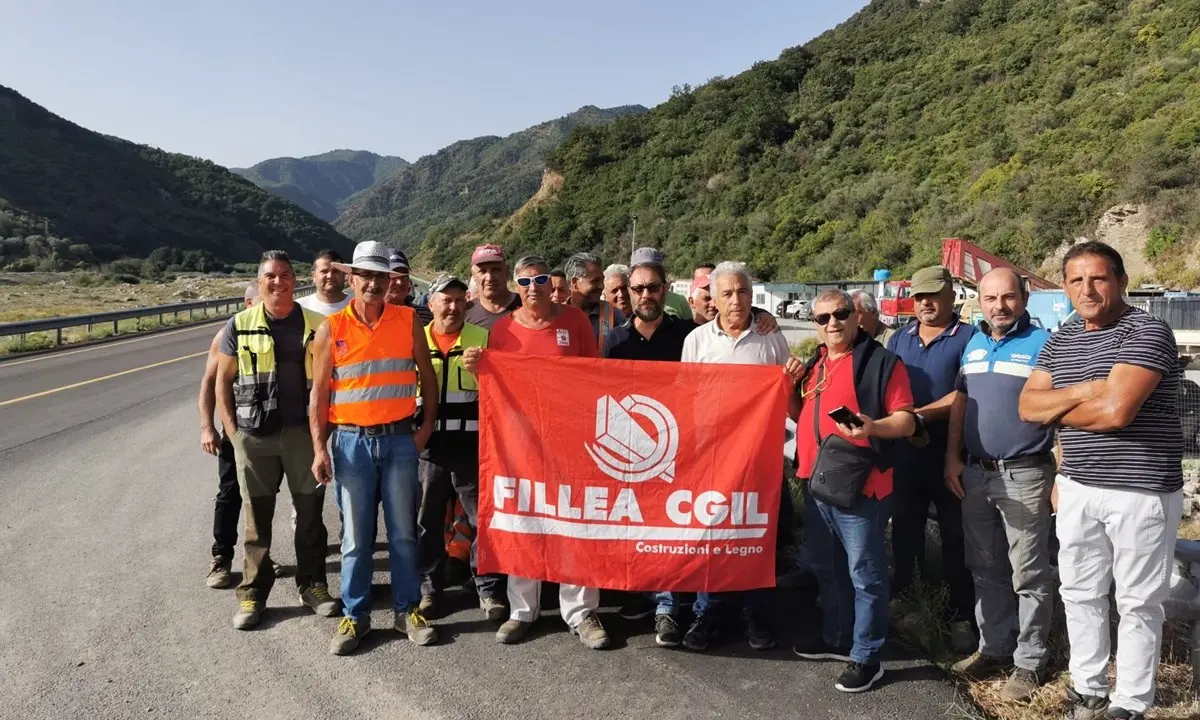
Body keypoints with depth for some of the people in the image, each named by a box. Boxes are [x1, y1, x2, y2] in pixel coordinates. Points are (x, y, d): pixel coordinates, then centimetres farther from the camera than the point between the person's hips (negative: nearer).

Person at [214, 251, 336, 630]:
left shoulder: (315, 325, 4)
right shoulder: (240, 325, 4)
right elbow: (222, 380, 8)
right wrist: (231, 429, 0)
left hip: (302, 431, 0)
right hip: (253, 435, 0)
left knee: (310, 512, 8)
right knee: (257, 517, 7)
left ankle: (312, 584, 23)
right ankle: (252, 593, 19)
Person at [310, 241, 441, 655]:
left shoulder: (408, 321, 1)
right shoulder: (331, 329, -1)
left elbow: (427, 376, 8)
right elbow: (319, 392, 0)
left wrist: (426, 427, 0)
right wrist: (319, 447, -6)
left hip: (399, 438, 1)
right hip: (351, 441, 0)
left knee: (403, 532, 9)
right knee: (356, 537, 8)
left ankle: (407, 611, 23)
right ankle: (355, 616, 21)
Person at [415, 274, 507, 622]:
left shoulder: (483, 338, 2)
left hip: (472, 445, -1)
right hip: (429, 445, 1)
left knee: (481, 519, 4)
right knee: (429, 521, 11)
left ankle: (489, 589, 15)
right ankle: (428, 587, 25)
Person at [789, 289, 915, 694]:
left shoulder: (881, 361, -9)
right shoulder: (815, 364, 14)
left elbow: (906, 421, -12)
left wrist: (873, 427, -31)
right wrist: (791, 388, 5)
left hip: (860, 485, -8)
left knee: (864, 573, 2)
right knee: (825, 567, 19)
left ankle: (866, 656, 15)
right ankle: (837, 638, 36)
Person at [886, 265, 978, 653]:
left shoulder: (968, 337, -5)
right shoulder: (898, 339, 11)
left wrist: (921, 415, -18)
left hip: (950, 454, -5)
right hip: (904, 452, 5)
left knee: (956, 537, 5)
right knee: (904, 531, 14)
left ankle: (961, 616, 15)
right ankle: (901, 602, 28)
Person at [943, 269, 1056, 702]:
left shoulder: (1042, 344, -8)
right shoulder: (973, 344, 11)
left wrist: (1060, 473, -15)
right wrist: (952, 458, 9)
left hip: (1024, 475, -6)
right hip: (975, 473, 6)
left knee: (1028, 575, 3)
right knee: (985, 569, 14)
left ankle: (1029, 662, 15)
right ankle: (993, 647, 27)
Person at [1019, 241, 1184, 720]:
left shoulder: (1147, 332, -13)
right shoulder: (1061, 340, 9)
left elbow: (1116, 411, -24)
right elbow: (1027, 406, 3)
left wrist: (1054, 408, -7)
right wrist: (1081, 392, -14)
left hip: (1141, 491, -6)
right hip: (1077, 488, 6)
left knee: (1138, 604, 6)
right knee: (1080, 594, 14)